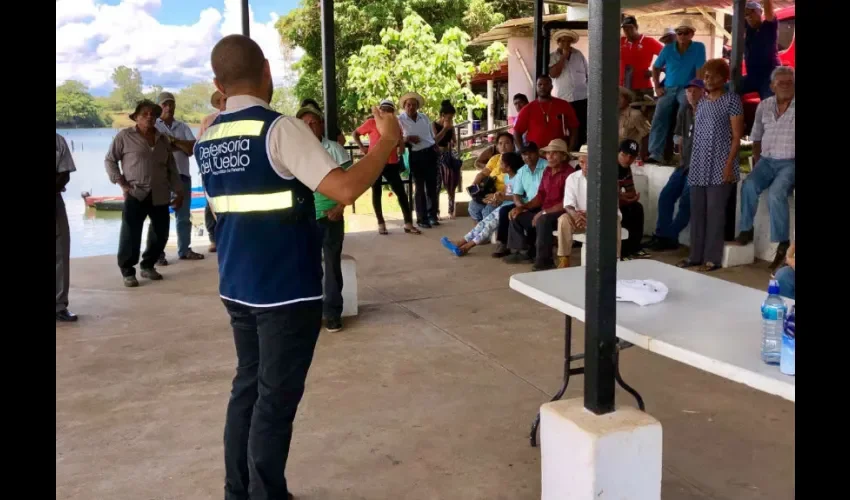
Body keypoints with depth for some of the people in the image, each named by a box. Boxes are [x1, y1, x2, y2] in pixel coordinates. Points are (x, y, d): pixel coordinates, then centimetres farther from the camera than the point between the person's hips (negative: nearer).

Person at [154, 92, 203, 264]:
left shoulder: (183, 127, 12)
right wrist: (180, 146, -7)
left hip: (182, 175, 4)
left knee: (184, 216, 9)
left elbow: (192, 148, 0)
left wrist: (173, 140, -10)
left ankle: (184, 250, 18)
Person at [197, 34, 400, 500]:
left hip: (236, 286, 7)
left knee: (247, 387, 18)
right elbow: (346, 190, -23)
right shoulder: (280, 128, -16)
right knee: (276, 397, 3)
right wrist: (387, 141, -11)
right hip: (286, 290, -7)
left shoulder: (206, 141, 7)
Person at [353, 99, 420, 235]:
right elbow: (355, 134, 5)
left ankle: (408, 224, 2)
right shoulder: (371, 122, -3)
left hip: (391, 163, 3)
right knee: (377, 192, 6)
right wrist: (361, 147, -7)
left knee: (401, 192, -2)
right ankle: (381, 224, 17)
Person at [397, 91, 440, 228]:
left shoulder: (424, 117, 10)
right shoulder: (400, 120, -5)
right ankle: (422, 218, 9)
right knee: (420, 187, 0)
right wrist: (407, 139, -24)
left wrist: (436, 149, 13)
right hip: (416, 156, -4)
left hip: (430, 153, 4)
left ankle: (432, 215, 20)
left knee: (432, 185, 8)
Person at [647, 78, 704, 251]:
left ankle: (670, 237, -7)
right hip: (685, 164, 8)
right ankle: (662, 234, 3)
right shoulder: (684, 112, 13)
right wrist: (681, 160, 12)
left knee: (686, 200, -15)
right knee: (665, 195, -1)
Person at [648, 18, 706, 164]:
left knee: (686, 103, -38)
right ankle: (656, 153, -20)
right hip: (668, 89, 3)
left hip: (687, 88, -3)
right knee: (659, 118, -15)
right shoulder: (668, 49, 6)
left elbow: (700, 71, -8)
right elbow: (656, 68, 15)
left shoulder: (699, 47, -3)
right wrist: (657, 87, 4)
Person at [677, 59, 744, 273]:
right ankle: (696, 255, 13)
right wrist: (692, 164, 11)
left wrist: (729, 165, -14)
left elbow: (737, 135, -6)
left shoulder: (731, 100, -1)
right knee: (696, 211, 6)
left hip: (720, 166, -6)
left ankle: (712, 257, 2)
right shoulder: (701, 103, 16)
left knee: (715, 212, -4)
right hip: (698, 167, 6)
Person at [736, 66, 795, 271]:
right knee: (749, 185, -25)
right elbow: (756, 136, 19)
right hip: (766, 160, 4)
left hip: (790, 162, -4)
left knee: (775, 193, -28)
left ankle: (782, 242, -18)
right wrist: (756, 158, 7)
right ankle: (746, 228, -11)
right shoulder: (764, 106, 9)